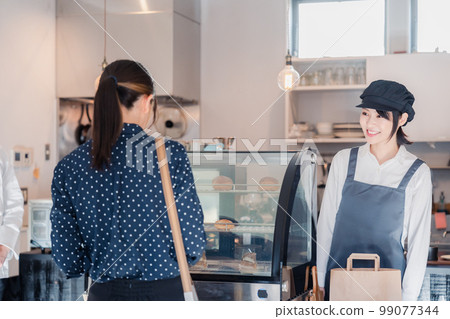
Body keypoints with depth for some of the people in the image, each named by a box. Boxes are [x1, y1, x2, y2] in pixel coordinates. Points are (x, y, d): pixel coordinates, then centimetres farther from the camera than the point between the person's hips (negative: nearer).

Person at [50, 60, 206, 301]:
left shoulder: (68, 167, -1)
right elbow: (192, 246, -9)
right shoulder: (170, 154, -9)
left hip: (104, 295, 3)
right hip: (164, 293, -3)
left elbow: (67, 262, 0)